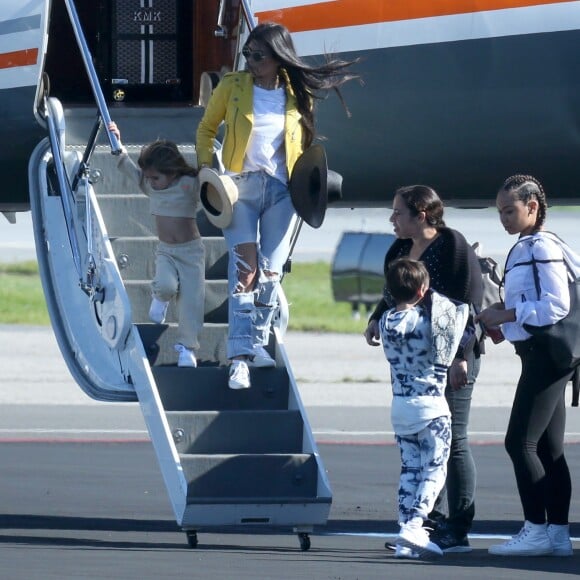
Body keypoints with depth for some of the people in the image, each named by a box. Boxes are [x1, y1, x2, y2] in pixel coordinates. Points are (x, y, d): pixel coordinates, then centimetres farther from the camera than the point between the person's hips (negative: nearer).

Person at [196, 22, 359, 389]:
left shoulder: (298, 95, 2)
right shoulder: (232, 87, -2)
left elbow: (305, 143, 16)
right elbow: (207, 128, 10)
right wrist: (205, 167, -2)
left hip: (281, 191, 2)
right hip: (240, 186, -2)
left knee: (270, 272, 4)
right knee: (244, 269, -12)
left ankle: (259, 343, 19)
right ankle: (240, 357, -17)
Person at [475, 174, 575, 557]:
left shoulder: (542, 248, -12)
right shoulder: (524, 249, 17)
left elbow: (557, 305, -19)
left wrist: (508, 314, -16)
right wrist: (502, 315, 8)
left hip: (548, 352, -10)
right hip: (539, 354, 10)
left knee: (521, 442, -11)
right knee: (549, 448, 9)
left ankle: (537, 530, -9)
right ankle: (558, 534, 10)